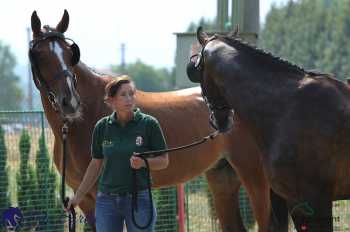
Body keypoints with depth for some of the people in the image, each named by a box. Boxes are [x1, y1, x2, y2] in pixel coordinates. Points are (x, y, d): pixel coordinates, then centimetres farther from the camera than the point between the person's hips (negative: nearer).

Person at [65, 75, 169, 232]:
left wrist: (143, 162, -21)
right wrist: (78, 196, 11)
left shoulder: (149, 124, -6)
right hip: (107, 199, 2)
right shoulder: (102, 127, 2)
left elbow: (164, 161, -1)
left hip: (139, 198, -2)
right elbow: (96, 164, 11)